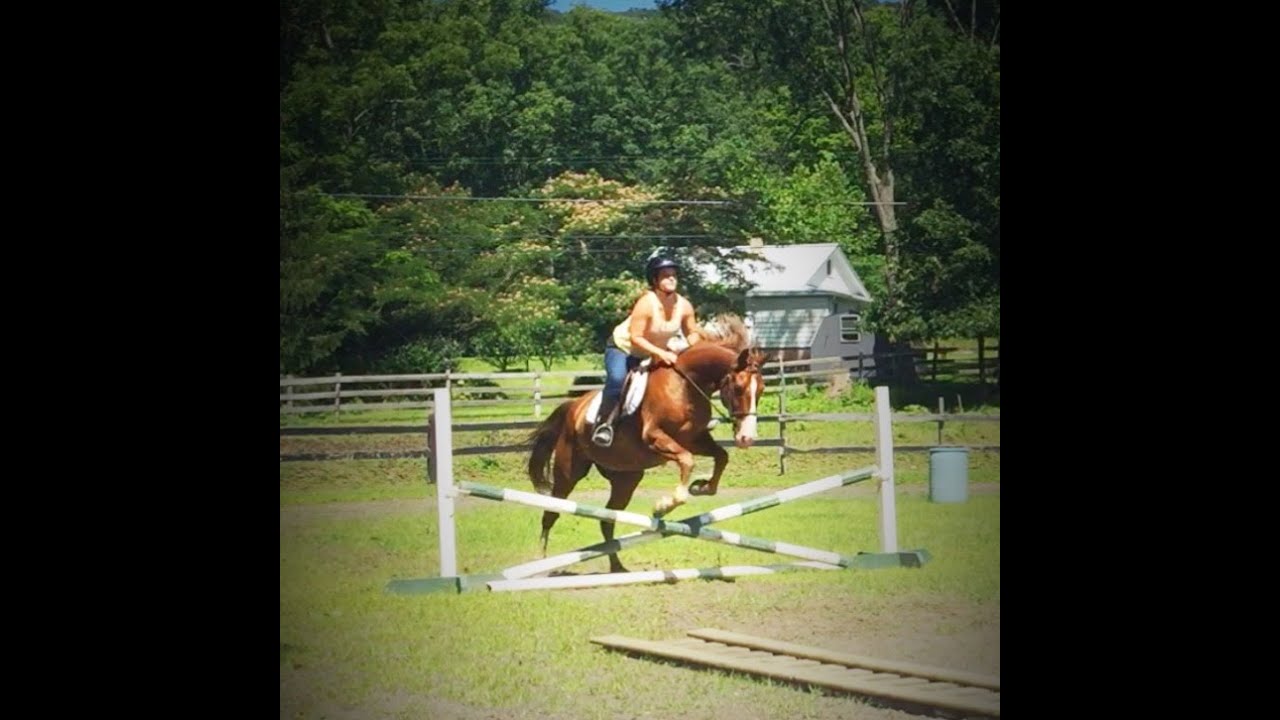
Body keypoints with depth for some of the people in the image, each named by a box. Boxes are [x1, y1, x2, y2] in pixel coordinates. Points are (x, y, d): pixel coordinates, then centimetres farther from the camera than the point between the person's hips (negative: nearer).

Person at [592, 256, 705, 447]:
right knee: (617, 379, -32)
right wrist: (660, 353, -39)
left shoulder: (684, 306, -12)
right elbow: (635, 338, -31)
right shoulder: (646, 303, -29)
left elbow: (693, 333, 2)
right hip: (622, 348, -7)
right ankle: (604, 424, -30)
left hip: (658, 352, 7)